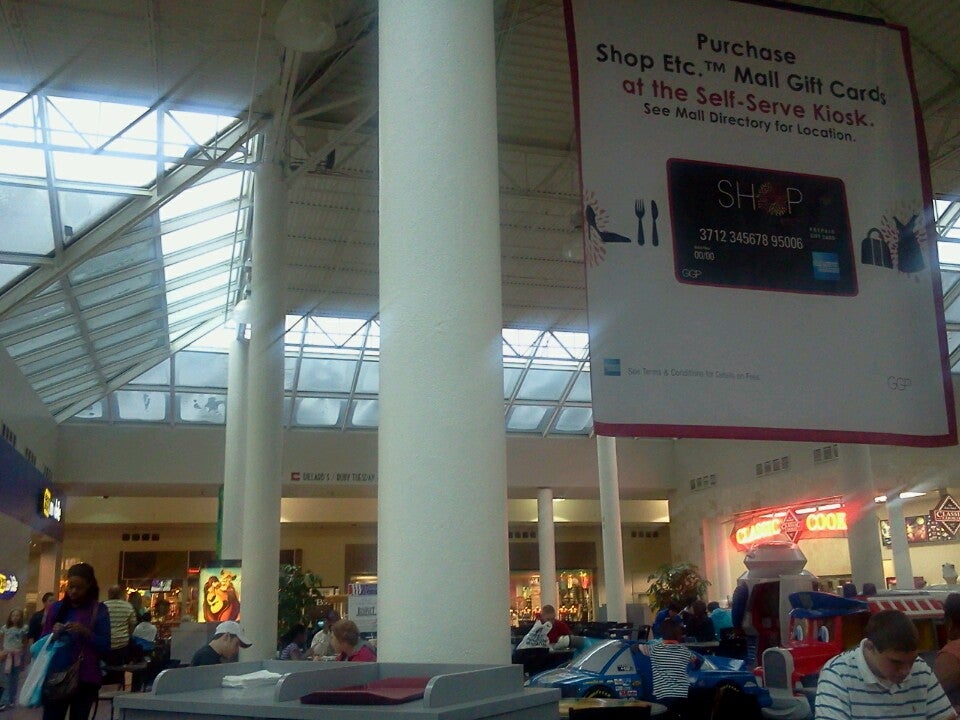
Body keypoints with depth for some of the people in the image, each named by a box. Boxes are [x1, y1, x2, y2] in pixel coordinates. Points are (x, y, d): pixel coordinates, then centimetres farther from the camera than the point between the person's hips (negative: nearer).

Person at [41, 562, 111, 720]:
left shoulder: (99, 610, 1)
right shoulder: (56, 607, 10)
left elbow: (105, 646, -2)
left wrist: (86, 633, -16)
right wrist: (53, 634, -7)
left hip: (85, 679, -2)